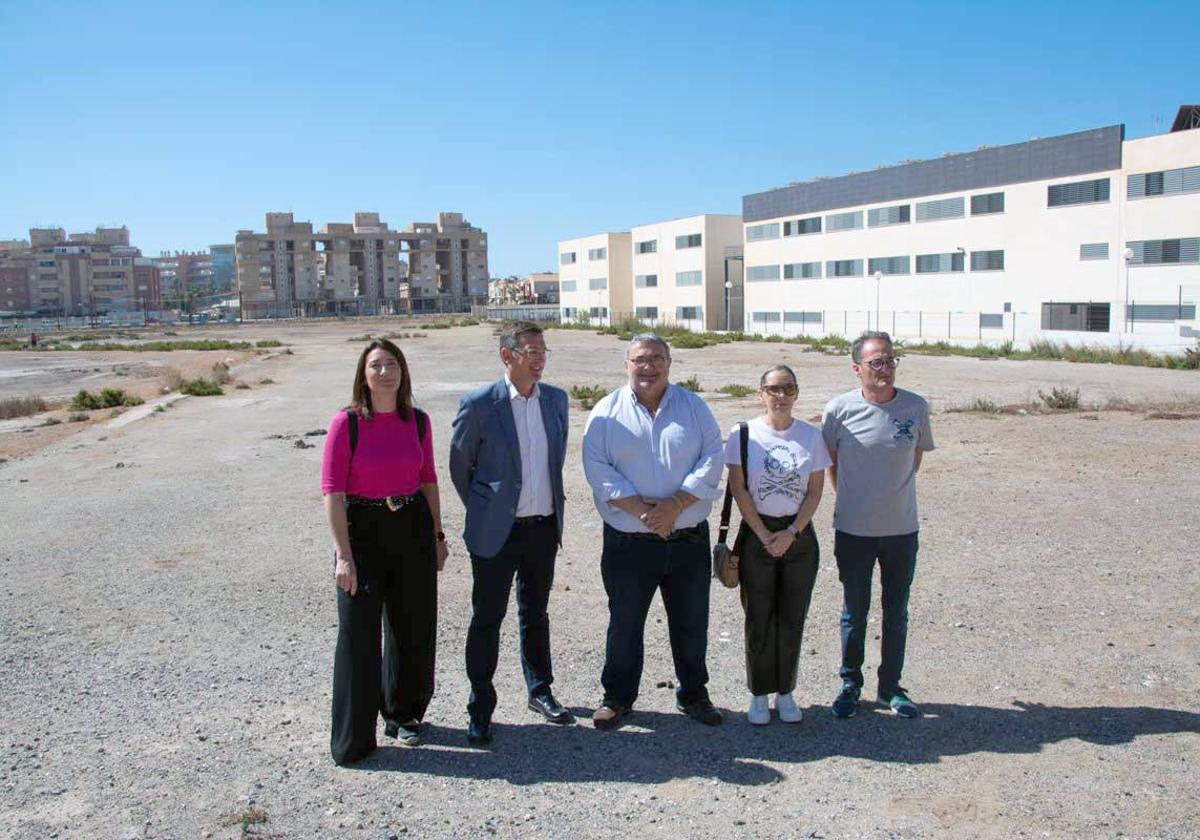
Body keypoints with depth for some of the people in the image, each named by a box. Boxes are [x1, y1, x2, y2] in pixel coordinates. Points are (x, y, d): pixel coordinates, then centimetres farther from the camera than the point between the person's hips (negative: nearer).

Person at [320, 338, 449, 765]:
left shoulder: (418, 421, 2)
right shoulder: (347, 423, -10)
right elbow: (332, 491, -13)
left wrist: (437, 536, 10)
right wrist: (343, 555, -17)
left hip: (413, 529, 4)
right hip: (362, 530, -4)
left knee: (413, 628, 14)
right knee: (358, 634, 2)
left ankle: (403, 714, 36)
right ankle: (352, 738, 17)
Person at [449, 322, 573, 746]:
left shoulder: (556, 398, 3)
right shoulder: (479, 404, -13)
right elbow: (458, 464, -2)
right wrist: (482, 510, 4)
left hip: (544, 528, 5)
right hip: (496, 532, -4)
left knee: (535, 614, 19)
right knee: (487, 620, 6)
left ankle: (540, 691, 35)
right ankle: (480, 710, 20)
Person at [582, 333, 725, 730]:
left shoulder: (693, 406, 4)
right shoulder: (606, 412, 0)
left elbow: (711, 461, -5)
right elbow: (598, 471, -9)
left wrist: (674, 506, -16)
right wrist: (643, 510, -19)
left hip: (689, 540, 2)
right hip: (628, 543, -1)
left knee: (692, 622, 14)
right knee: (624, 623, 10)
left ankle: (693, 694, 32)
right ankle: (617, 696, 28)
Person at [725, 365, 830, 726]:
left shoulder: (811, 436, 1)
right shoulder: (743, 434, -5)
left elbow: (815, 491, 1)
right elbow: (738, 489, -6)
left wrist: (791, 533, -9)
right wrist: (765, 536, -10)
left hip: (799, 536, 2)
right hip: (756, 534, -1)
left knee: (792, 619, 8)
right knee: (759, 619, 5)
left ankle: (785, 692, 23)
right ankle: (759, 695, 19)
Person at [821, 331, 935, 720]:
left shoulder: (916, 407, -4)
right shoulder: (840, 409, -10)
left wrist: (896, 495, 12)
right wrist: (851, 499, 7)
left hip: (902, 528, 2)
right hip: (854, 529, -2)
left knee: (896, 613, 13)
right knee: (854, 613, 11)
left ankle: (890, 686, 30)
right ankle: (850, 683, 28)